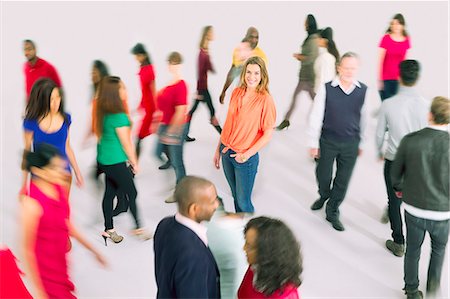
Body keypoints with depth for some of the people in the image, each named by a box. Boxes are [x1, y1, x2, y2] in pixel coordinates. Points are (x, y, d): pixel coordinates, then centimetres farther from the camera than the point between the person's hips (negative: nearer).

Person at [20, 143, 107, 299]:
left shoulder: (60, 188, -4)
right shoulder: (31, 204, -26)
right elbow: (27, 250, -19)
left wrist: (93, 250, 14)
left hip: (59, 264, 7)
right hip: (45, 271, -7)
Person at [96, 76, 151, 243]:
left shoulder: (104, 113, 3)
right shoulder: (119, 116, -24)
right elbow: (126, 143, -17)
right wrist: (135, 163, -4)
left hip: (104, 160, 8)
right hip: (117, 162, -8)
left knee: (109, 193, 15)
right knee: (132, 193, 7)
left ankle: (109, 229, 26)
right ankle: (138, 228, 19)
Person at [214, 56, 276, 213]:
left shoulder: (265, 99, -14)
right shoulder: (236, 92, 2)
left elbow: (268, 134, -13)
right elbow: (228, 123, 10)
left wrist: (247, 154, -17)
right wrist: (218, 149, 12)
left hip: (245, 158, -5)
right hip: (226, 152, 5)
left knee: (243, 201, 4)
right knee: (235, 196, 19)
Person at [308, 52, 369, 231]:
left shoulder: (363, 90, -6)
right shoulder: (327, 89, -13)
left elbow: (363, 118, 6)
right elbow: (316, 117, -7)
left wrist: (361, 143, 12)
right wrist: (314, 143, -5)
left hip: (351, 144, 1)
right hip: (327, 141, -1)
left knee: (343, 180, 9)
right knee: (323, 175, 15)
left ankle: (332, 212, 30)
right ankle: (323, 196, 49)